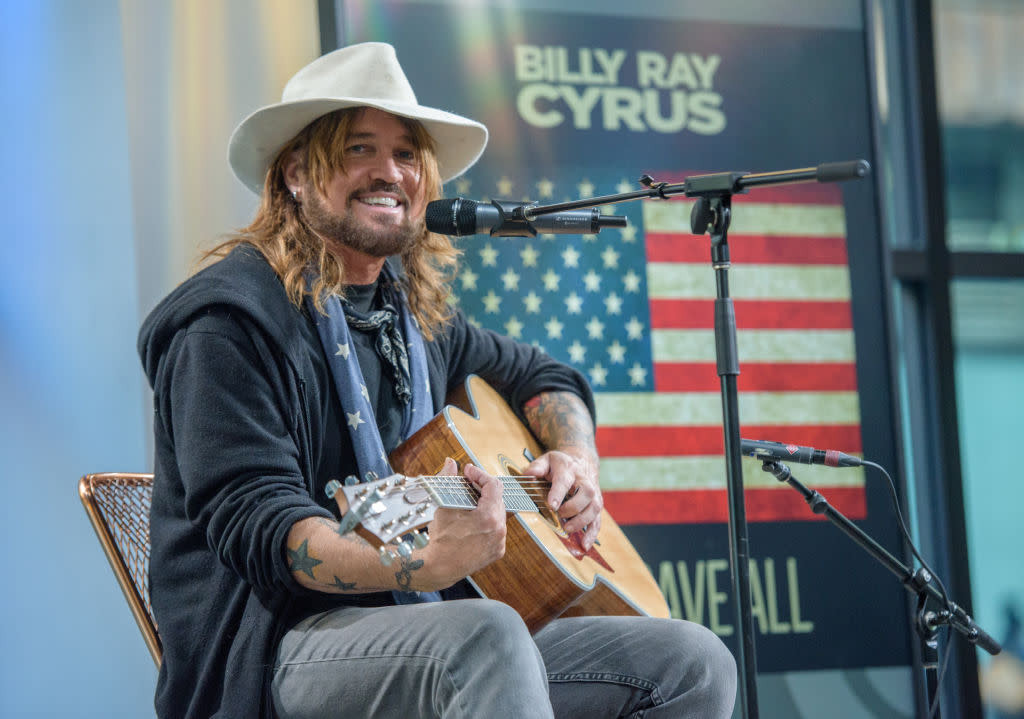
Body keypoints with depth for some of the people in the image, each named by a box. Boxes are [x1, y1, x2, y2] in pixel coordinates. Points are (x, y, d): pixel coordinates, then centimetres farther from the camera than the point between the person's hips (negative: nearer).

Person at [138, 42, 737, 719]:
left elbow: (540, 375, 36)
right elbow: (256, 526, -19)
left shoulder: (413, 309, 18)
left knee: (695, 662, -5)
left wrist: (577, 458, 11)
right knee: (488, 634, -38)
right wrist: (427, 566, -35)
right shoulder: (232, 318, -8)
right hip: (278, 647, -8)